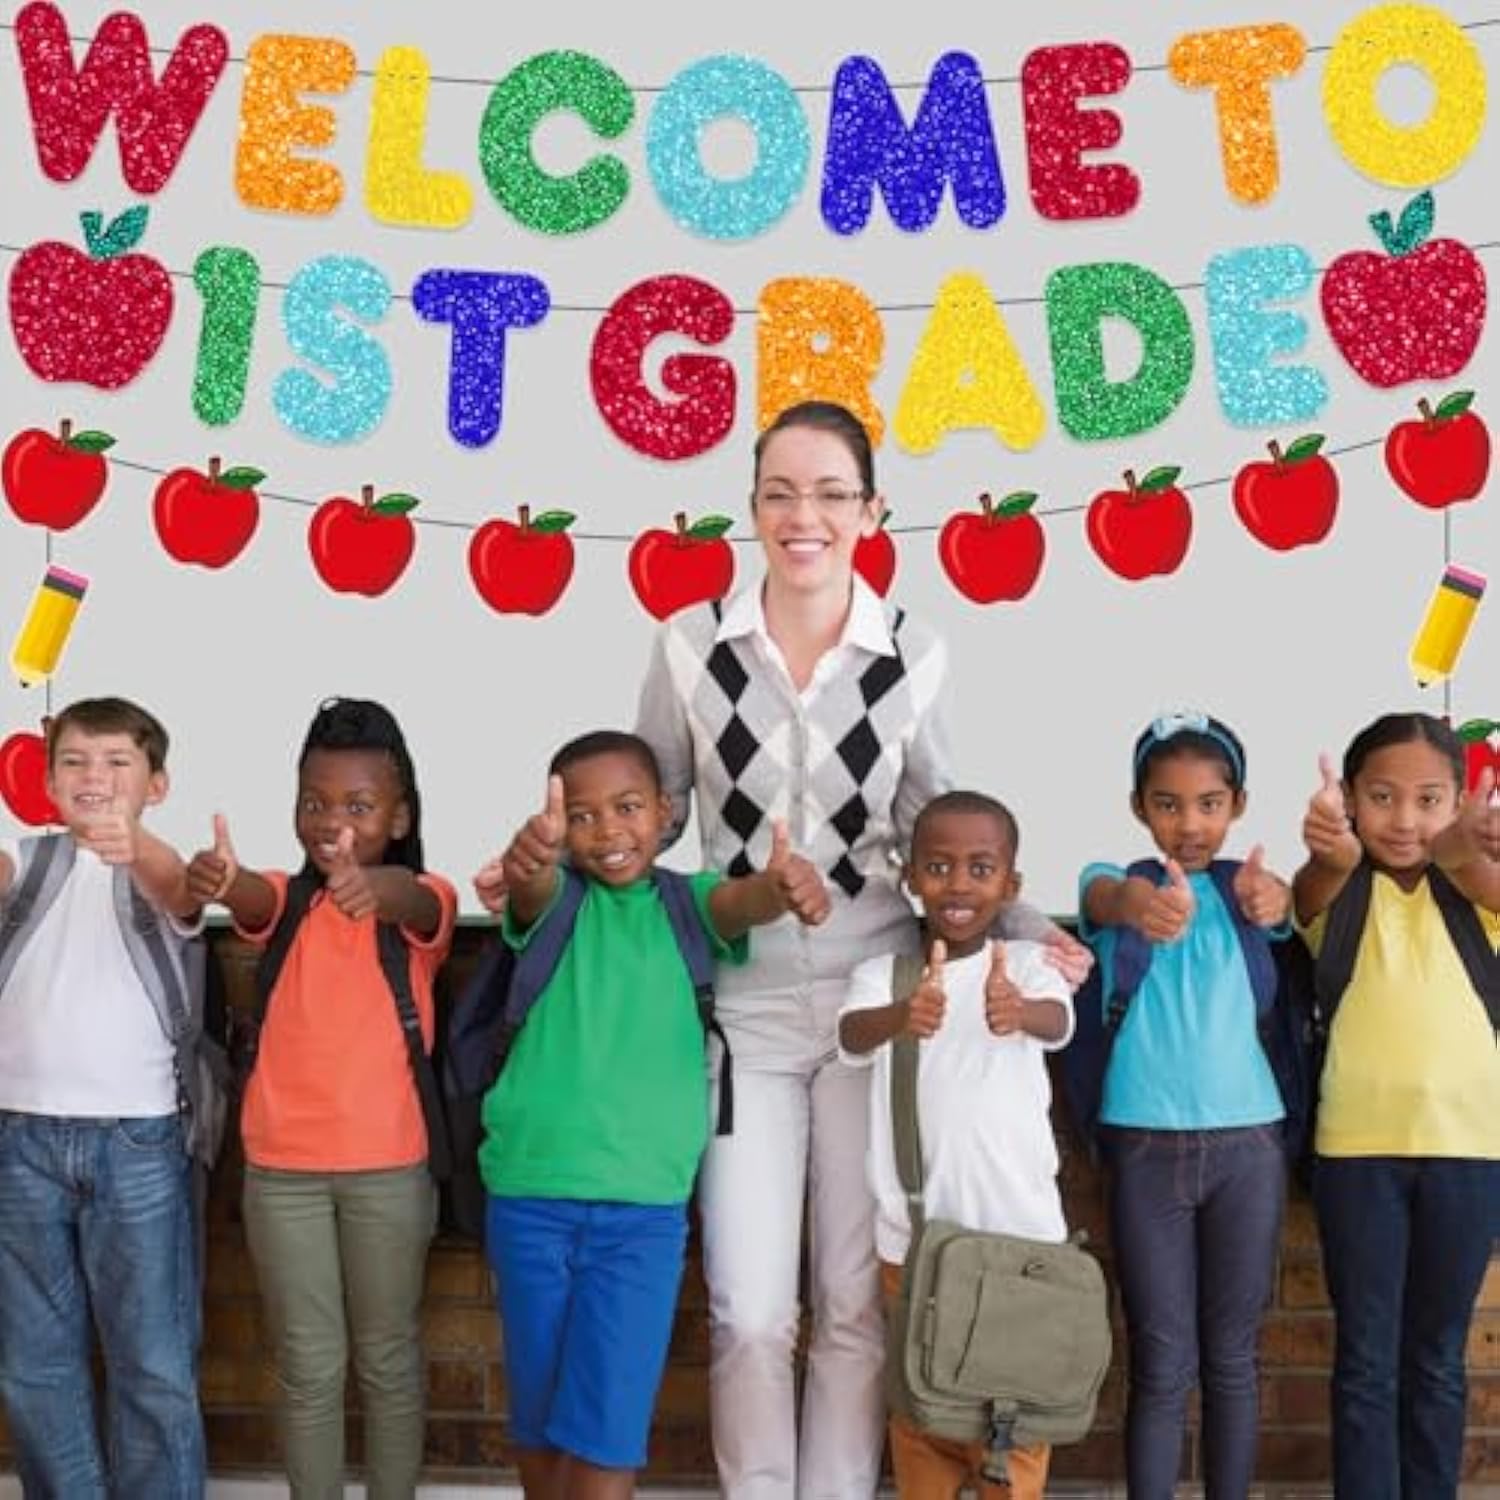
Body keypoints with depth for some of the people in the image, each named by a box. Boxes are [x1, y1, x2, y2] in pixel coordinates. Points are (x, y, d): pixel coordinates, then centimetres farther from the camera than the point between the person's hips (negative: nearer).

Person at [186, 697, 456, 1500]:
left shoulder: (424, 899, -3)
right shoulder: (287, 899, 2)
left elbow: (414, 903, -29)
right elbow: (255, 901, -22)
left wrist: (376, 887, -53)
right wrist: (220, 880, -48)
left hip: (388, 1167, -1)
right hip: (281, 1167, 2)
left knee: (387, 1358, 9)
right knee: (308, 1365, 8)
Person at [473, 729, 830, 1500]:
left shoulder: (685, 902, 4)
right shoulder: (557, 899, 3)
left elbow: (738, 902, -18)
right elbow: (533, 894, -21)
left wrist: (781, 886, -43)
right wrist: (529, 856, -46)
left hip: (644, 1203, -1)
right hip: (531, 1192, 1)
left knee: (607, 1426, -4)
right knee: (539, 1417, 13)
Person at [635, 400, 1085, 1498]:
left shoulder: (914, 655, -1)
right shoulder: (691, 644, -2)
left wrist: (1022, 924, -7)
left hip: (875, 1004, 0)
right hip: (745, 1008, 0)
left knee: (858, 1304, 7)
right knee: (749, 1315, 1)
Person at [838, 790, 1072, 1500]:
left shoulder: (1028, 964, -2)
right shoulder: (880, 975, -1)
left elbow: (1058, 1021, -24)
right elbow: (852, 1034, -23)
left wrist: (1019, 1012, -49)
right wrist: (900, 1017, -47)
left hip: (1020, 1229, -1)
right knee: (919, 1412, 11)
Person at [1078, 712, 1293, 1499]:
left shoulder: (1239, 886, 4)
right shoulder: (1115, 878, -1)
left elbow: (1281, 902, -19)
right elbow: (1104, 897, -25)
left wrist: (1271, 898, -45)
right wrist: (1137, 899, -51)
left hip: (1247, 1145, 1)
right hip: (1147, 1147, -1)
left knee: (1231, 1357, 9)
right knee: (1161, 1365, 1)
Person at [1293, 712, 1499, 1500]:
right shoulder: (1337, 889, 1)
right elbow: (1312, 892, -24)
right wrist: (1334, 852, -50)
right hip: (1358, 1146, -1)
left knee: (1437, 1355, 11)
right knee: (1366, 1357, 1)